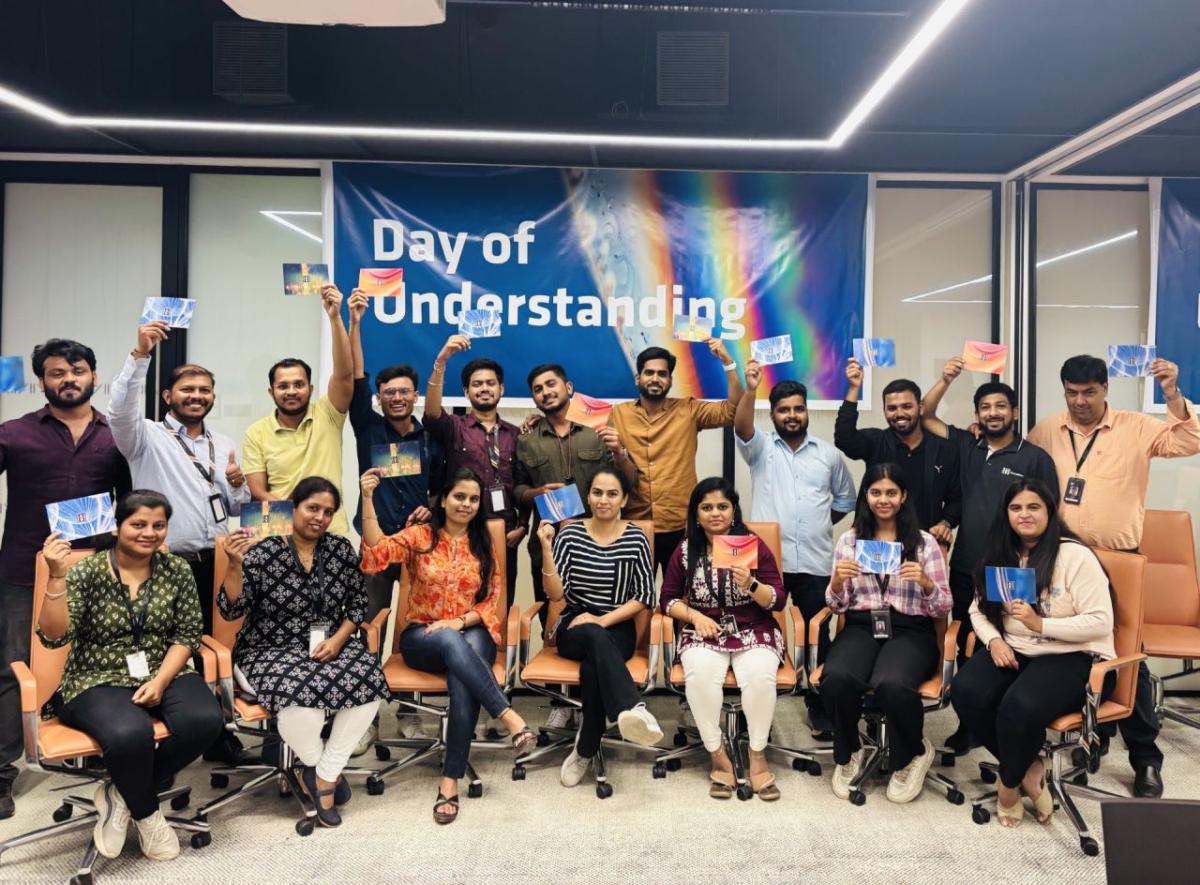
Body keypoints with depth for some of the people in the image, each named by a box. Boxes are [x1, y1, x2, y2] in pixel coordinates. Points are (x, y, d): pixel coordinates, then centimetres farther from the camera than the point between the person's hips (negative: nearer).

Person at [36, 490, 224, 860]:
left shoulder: (177, 570, 3)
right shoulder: (86, 572, -6)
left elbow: (187, 634, 3)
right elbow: (54, 637, -14)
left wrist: (160, 681, -12)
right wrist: (56, 577, -26)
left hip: (164, 674, 4)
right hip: (99, 682, -3)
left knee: (206, 720, -26)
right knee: (131, 733, -35)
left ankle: (122, 793, -3)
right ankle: (147, 814, -3)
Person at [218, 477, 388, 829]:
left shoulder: (342, 549, 4)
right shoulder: (262, 553, -8)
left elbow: (358, 603, 9)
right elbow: (232, 610, -11)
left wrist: (337, 640, -7)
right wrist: (235, 564, -26)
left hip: (329, 645, 4)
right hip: (271, 651, -4)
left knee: (369, 683, -26)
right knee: (300, 695, -35)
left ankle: (324, 774, -5)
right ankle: (317, 764, 1)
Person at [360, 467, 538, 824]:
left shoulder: (483, 546, 11)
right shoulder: (418, 537, 4)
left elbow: (493, 599, 6)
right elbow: (377, 550, -16)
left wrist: (460, 621, -13)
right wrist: (367, 499, -27)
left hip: (471, 633, 1)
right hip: (422, 637, -1)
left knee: (463, 683, -34)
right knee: (450, 643, -39)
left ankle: (450, 780, -31)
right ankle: (509, 717, -41)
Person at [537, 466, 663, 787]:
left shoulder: (636, 539, 0)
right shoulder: (570, 534, 1)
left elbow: (644, 597, -1)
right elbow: (555, 593, -6)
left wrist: (603, 620, -13)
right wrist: (547, 549, -19)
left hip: (618, 629, 0)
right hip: (575, 627, 0)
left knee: (592, 665, -34)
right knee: (595, 639, -37)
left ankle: (586, 749, -22)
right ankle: (633, 709, -54)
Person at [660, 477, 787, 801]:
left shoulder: (755, 546, 1)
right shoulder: (685, 551, 5)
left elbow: (779, 601, -3)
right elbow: (669, 600, 7)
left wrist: (750, 586, -22)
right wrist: (695, 616, -11)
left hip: (754, 631, 0)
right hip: (704, 632, 1)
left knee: (760, 676, -33)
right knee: (699, 675, -33)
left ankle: (758, 755, -11)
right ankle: (718, 756, -14)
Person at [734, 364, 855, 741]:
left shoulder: (829, 454, 10)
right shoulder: (761, 448, 3)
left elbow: (845, 498, 21)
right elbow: (742, 428, -19)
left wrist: (821, 523, 10)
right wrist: (750, 388, -32)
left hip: (814, 562, 2)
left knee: (817, 636, 8)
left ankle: (819, 707, 21)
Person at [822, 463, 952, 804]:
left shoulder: (924, 542, 5)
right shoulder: (848, 540, 10)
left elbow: (943, 608, 4)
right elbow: (837, 605, 9)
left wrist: (926, 582, -17)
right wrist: (837, 581, -13)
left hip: (910, 631, -1)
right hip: (860, 627, 2)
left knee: (892, 684, -35)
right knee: (836, 679, -32)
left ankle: (912, 755, 0)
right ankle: (847, 755, 1)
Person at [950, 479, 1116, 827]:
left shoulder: (1075, 555, -10)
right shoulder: (999, 557, 10)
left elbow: (1100, 623, -14)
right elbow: (978, 610, 11)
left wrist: (1040, 624, -23)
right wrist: (994, 641, -9)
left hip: (1073, 658, -5)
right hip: (1013, 652, 6)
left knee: (1020, 706, -33)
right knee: (966, 691, -24)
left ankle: (1009, 783, -1)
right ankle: (1028, 768, -2)